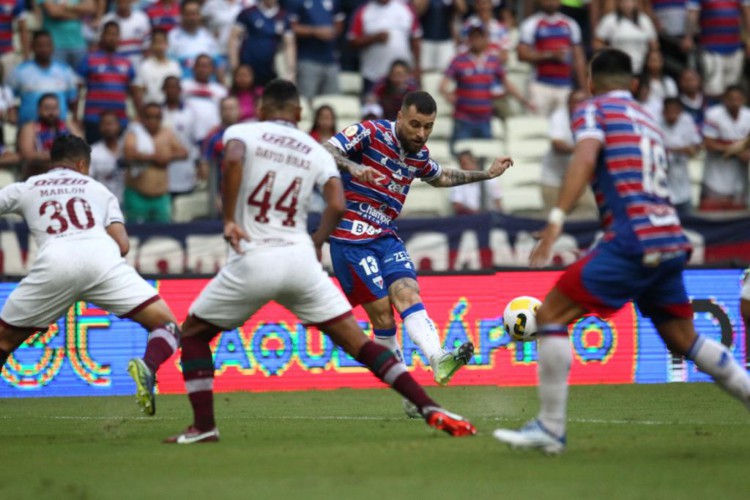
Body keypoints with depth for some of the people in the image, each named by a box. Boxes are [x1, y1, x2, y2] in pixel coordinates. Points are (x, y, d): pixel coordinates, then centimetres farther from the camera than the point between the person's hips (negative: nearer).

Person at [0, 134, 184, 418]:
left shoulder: (24, 189, 29)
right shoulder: (98, 189, 30)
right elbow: (122, 245, 19)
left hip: (54, 262, 0)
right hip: (102, 256, 0)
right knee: (167, 325, 4)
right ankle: (148, 367, -26)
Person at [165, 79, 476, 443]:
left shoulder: (242, 133, 7)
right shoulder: (316, 152, 14)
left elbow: (232, 160, -17)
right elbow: (336, 205, 0)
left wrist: (229, 219, -12)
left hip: (252, 260, -2)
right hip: (300, 258, 3)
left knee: (193, 333, 18)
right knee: (356, 341, 4)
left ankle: (203, 426, 7)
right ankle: (430, 409, -7)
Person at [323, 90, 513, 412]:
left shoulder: (419, 155, 10)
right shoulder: (369, 133, -11)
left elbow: (439, 177, 32)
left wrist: (486, 174, 29)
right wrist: (353, 167, -41)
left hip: (386, 237, 6)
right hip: (350, 237, -6)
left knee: (407, 294, -19)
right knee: (382, 314, -10)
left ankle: (439, 360, -41)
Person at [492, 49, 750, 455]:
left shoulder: (593, 110, 4)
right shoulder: (649, 123, 25)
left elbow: (585, 159, -15)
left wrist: (556, 219, -24)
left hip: (632, 239, -7)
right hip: (671, 240, 7)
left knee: (550, 314, -3)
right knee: (682, 339, 21)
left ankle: (550, 428, -6)